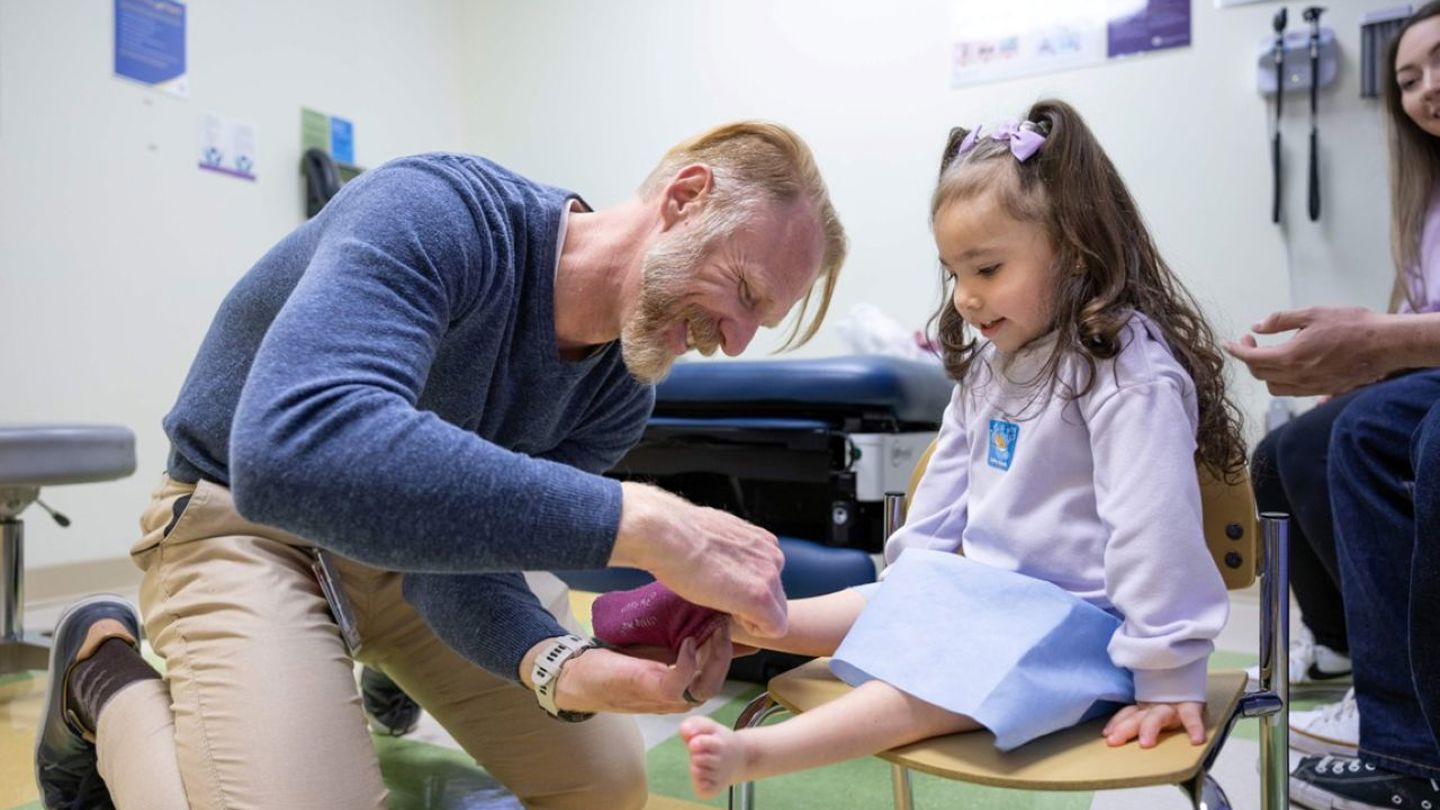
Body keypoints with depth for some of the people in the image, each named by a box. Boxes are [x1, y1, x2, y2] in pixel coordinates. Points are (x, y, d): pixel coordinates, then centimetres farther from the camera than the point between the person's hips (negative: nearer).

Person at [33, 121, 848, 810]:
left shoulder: (620, 391, -11)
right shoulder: (438, 214, -32)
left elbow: (464, 547, -16)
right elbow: (294, 449, -49)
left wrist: (565, 667, -38)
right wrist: (638, 521, -52)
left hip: (410, 544, 6)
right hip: (247, 523, -5)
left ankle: (389, 680, 26)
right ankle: (108, 676, 4)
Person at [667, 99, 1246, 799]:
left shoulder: (1129, 372, -20)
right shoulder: (989, 361, 10)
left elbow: (1154, 528, -23)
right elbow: (947, 476, 17)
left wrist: (1170, 674, -22)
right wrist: (911, 583, 18)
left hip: (1079, 615, -10)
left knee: (945, 676, -29)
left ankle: (751, 752, -40)